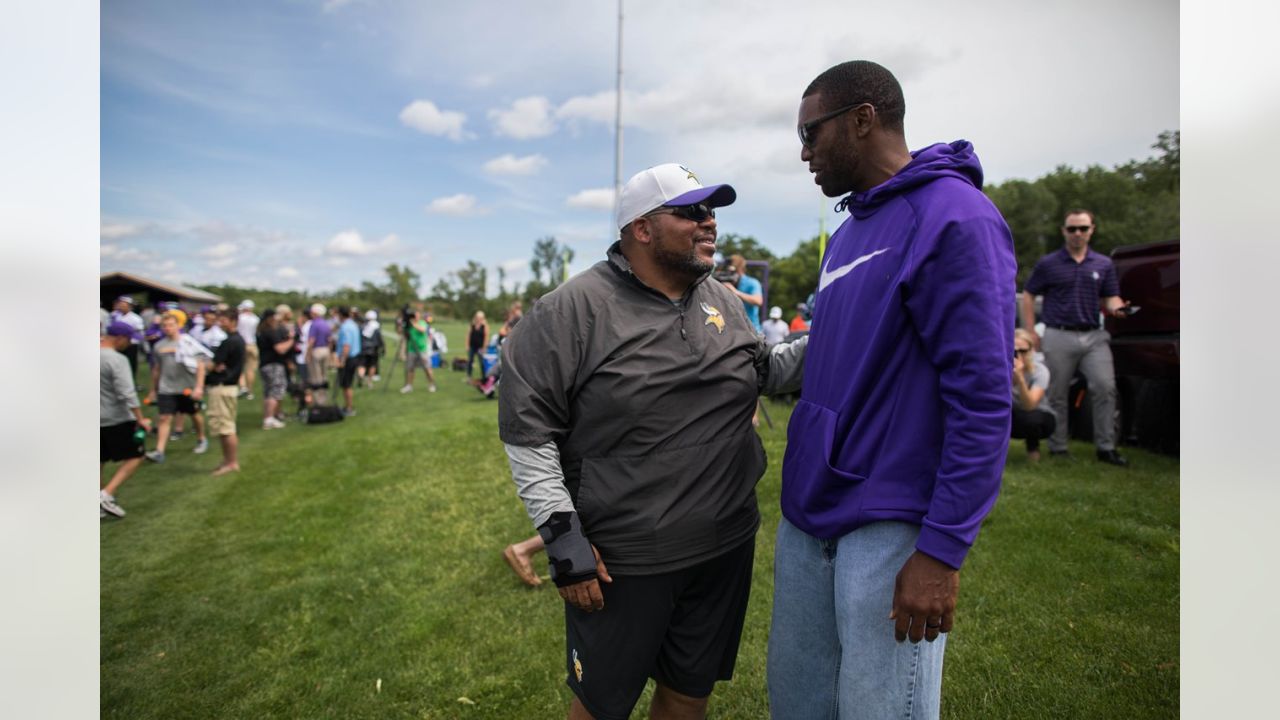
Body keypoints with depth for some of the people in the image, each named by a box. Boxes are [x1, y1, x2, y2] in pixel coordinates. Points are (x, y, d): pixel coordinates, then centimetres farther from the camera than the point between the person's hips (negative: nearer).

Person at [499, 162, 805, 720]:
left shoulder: (723, 302, 5)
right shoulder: (573, 309, -14)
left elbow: (761, 372, 21)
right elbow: (527, 428, -13)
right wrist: (561, 533, -15)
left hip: (726, 548, 6)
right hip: (620, 563, -5)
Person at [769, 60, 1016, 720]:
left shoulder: (953, 218, -12)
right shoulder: (848, 231, 13)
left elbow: (983, 398, -16)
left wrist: (941, 551, -17)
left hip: (889, 529, -8)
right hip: (806, 518, 8)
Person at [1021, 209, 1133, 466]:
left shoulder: (1104, 264, 13)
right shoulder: (1048, 264, 4)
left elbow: (1111, 298, 14)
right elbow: (1028, 296, 5)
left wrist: (1117, 308, -11)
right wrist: (1031, 332, -3)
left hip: (1094, 337, 2)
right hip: (1059, 337, -2)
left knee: (1105, 388, -8)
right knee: (1056, 396, 3)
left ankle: (1106, 447, 3)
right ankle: (1058, 449, 13)